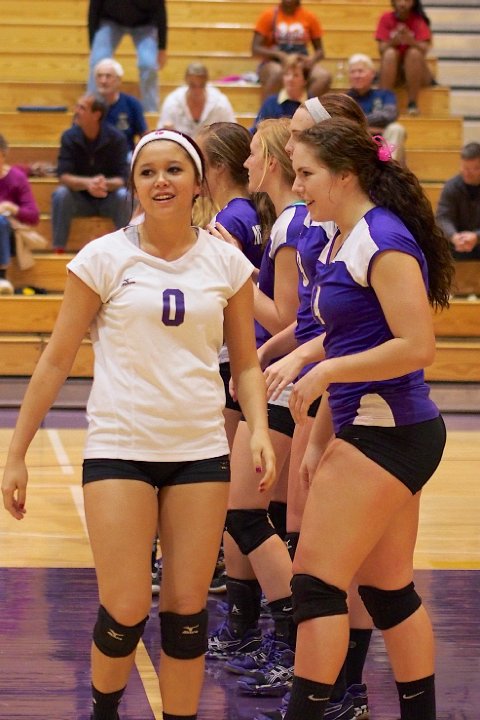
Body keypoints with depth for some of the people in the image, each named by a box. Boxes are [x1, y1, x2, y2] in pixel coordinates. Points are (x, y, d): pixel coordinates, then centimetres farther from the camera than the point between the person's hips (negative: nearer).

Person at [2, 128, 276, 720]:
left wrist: (259, 431, -6)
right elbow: (56, 360, 2)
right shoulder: (104, 258, -2)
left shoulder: (226, 262, 5)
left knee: (186, 610, 2)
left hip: (201, 450, 2)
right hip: (119, 447, -2)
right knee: (126, 611, -6)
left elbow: (245, 364, 13)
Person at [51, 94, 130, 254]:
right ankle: (58, 251, -26)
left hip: (108, 199, -1)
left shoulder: (116, 138, -15)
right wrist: (87, 183, -38)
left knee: (124, 196, -32)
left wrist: (105, 184, -42)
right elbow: (64, 176, -18)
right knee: (60, 194, -29)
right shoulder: (69, 137, -11)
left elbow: (121, 179, -18)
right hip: (80, 198, 1)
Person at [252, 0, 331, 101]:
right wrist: (279, 54, -20)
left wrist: (313, 59, -12)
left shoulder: (309, 17, 8)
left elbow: (320, 51, 13)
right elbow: (255, 49, -3)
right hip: (274, 63, -2)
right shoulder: (269, 15, 1)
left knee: (324, 76, -29)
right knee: (277, 73, -39)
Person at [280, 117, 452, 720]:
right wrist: (318, 438, 19)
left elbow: (416, 347, -22)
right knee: (388, 589, 13)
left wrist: (325, 372, -17)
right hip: (373, 430, 10)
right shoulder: (338, 243, 14)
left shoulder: (383, 240, -15)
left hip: (387, 435, -10)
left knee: (317, 579, -9)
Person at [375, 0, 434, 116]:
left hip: (415, 71, -1)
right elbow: (382, 49, -11)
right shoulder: (386, 18, -5)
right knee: (390, 53, -28)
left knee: (414, 52, -29)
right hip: (392, 72, 1)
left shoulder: (419, 20, -7)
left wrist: (409, 40, -40)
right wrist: (394, 41, -33)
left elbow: (424, 49, -19)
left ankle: (412, 103, -26)